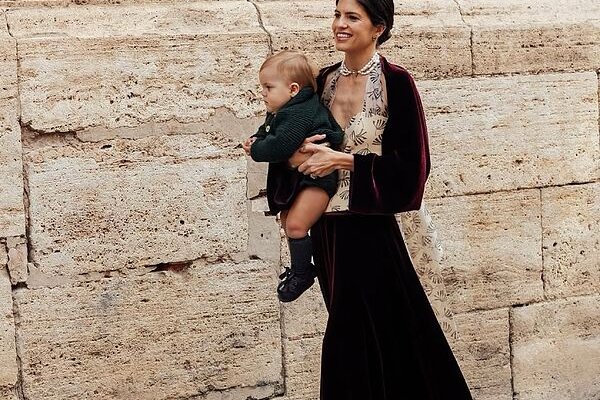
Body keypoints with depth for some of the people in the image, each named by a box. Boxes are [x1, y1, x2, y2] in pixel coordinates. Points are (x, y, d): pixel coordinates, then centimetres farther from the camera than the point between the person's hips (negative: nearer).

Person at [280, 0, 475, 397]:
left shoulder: (396, 82, -11)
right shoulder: (324, 80, 8)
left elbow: (411, 166, -13)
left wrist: (343, 160, -17)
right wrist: (297, 156, -5)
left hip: (370, 228, -6)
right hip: (327, 227, 6)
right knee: (350, 334, 15)